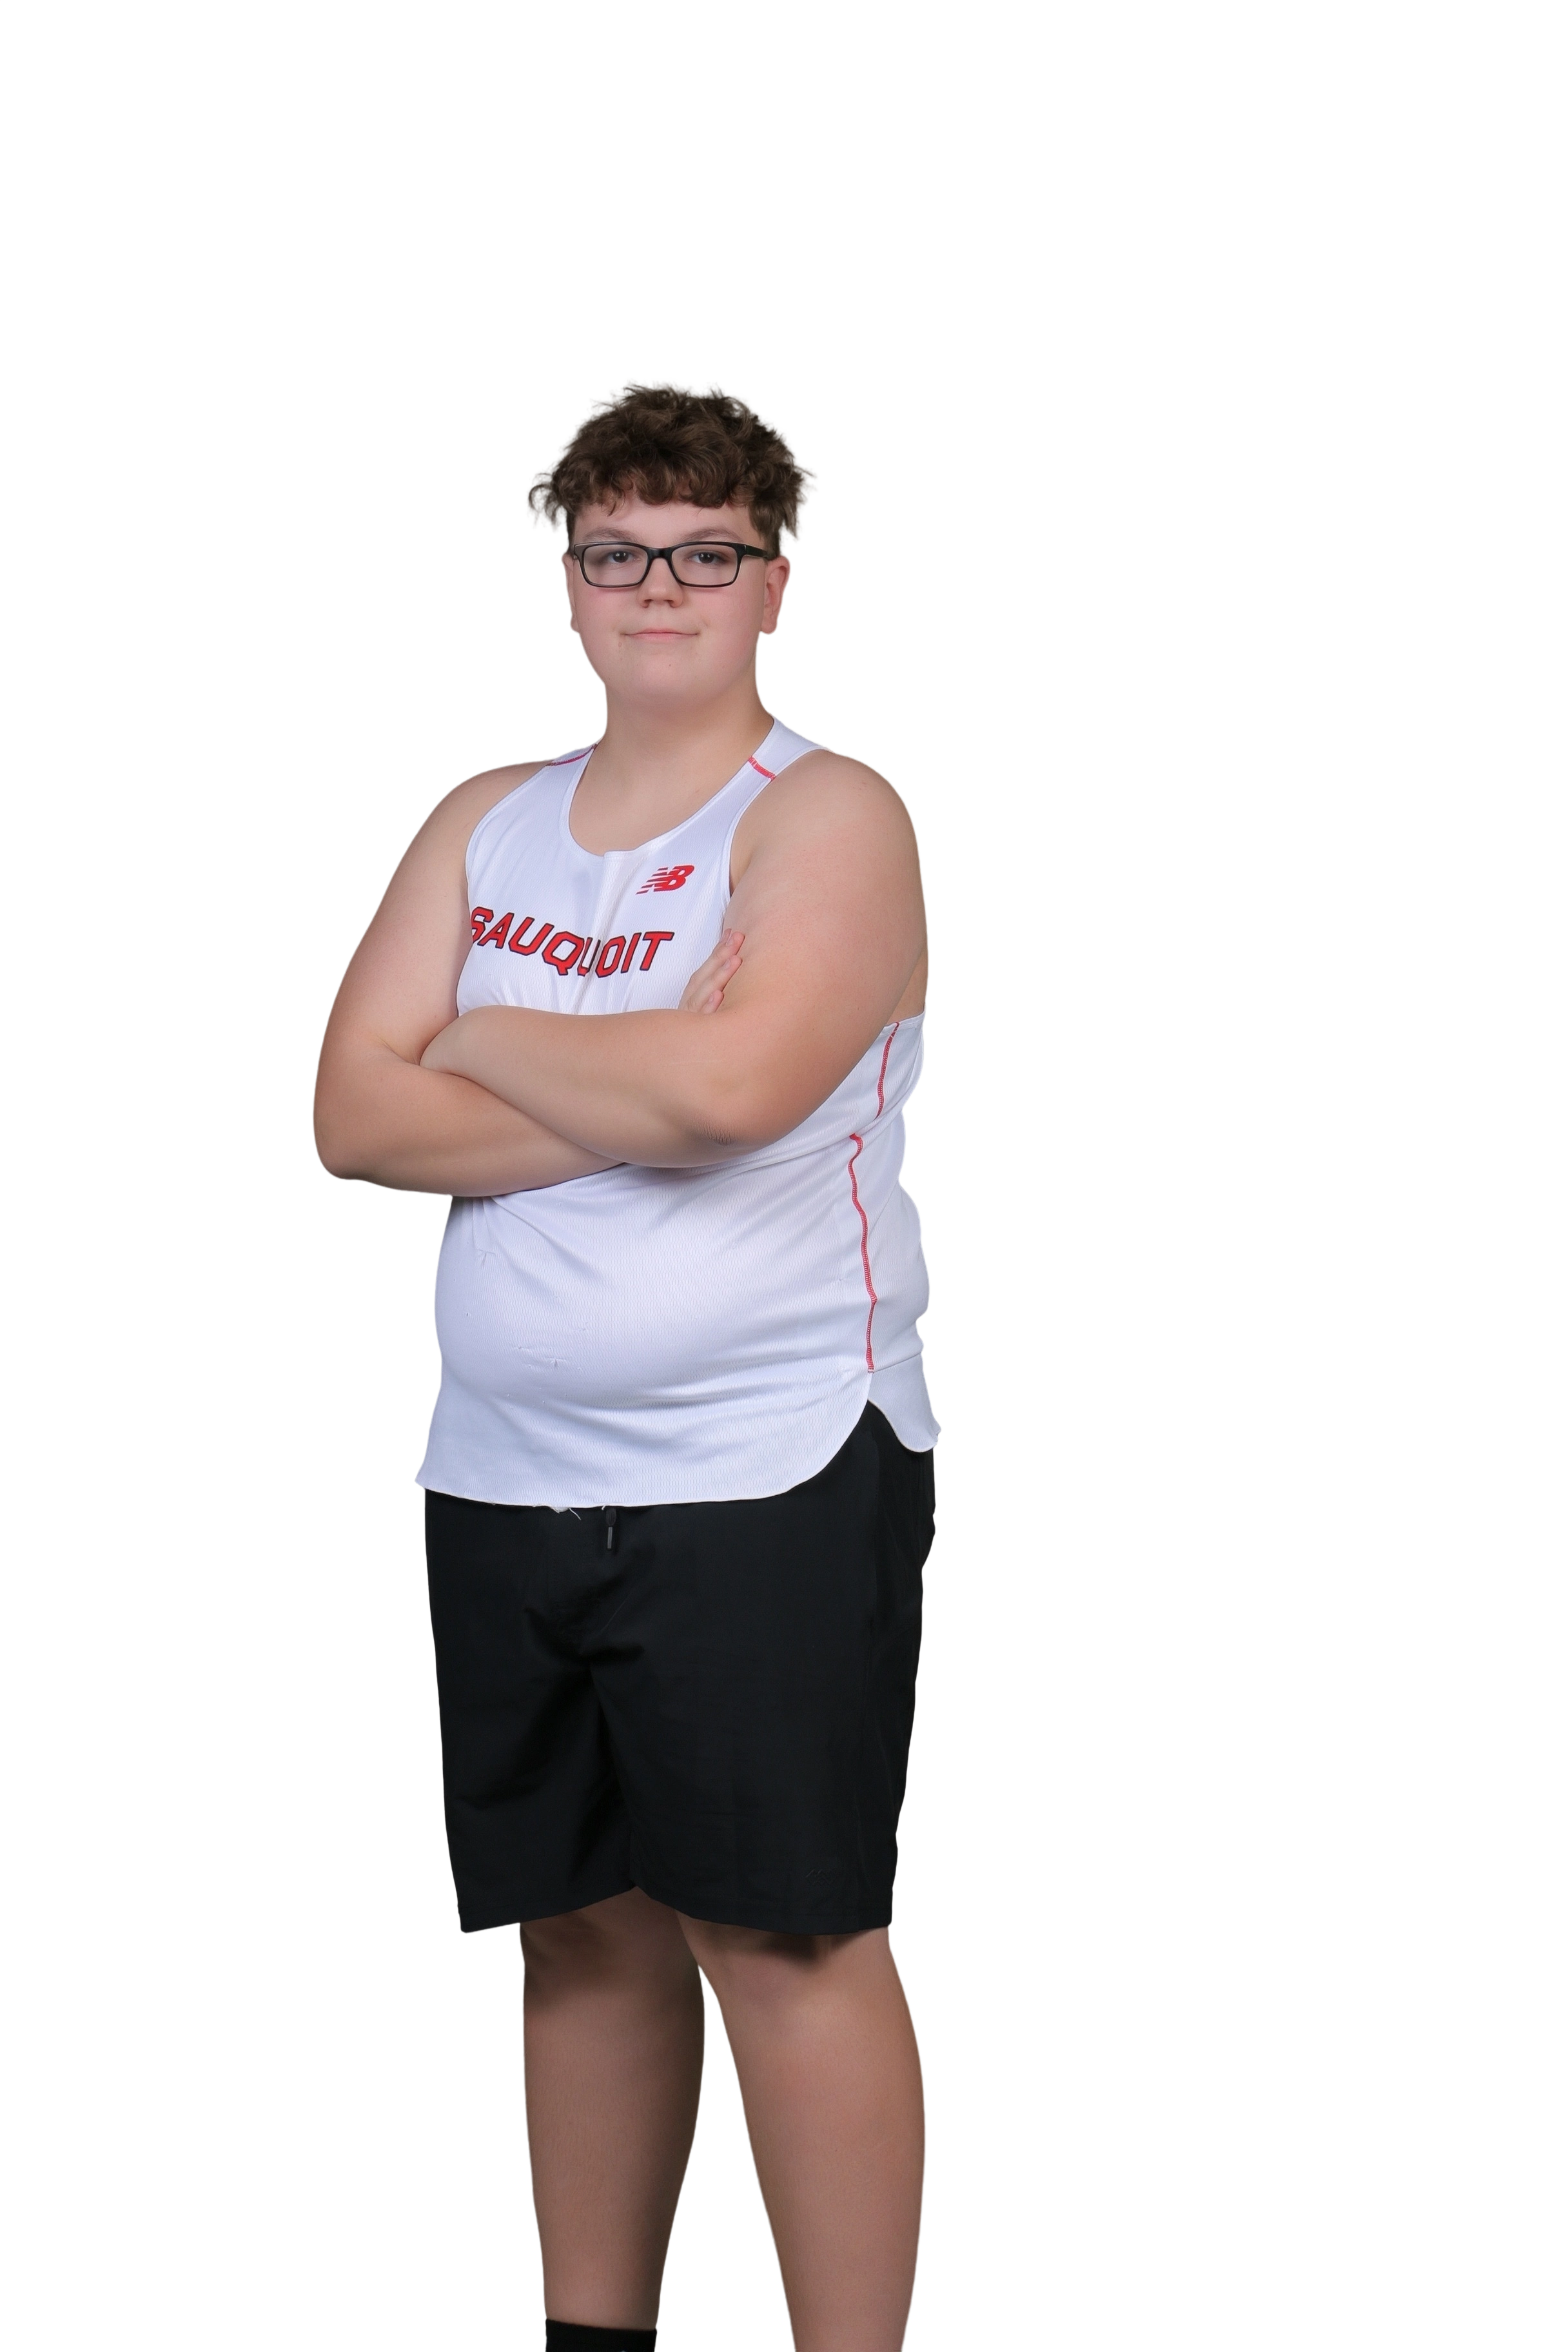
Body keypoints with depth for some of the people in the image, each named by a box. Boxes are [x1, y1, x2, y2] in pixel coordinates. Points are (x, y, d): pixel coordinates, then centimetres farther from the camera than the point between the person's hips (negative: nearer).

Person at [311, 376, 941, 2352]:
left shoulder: (824, 816, -5)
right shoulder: (486, 822, 13)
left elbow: (730, 1086, -23)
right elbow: (354, 1116, 1)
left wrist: (488, 1044, -5)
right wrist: (631, 1091, -11)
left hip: (767, 1471, -6)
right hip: (506, 1477, 6)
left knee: (783, 1932, -5)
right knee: (580, 1928, 12)